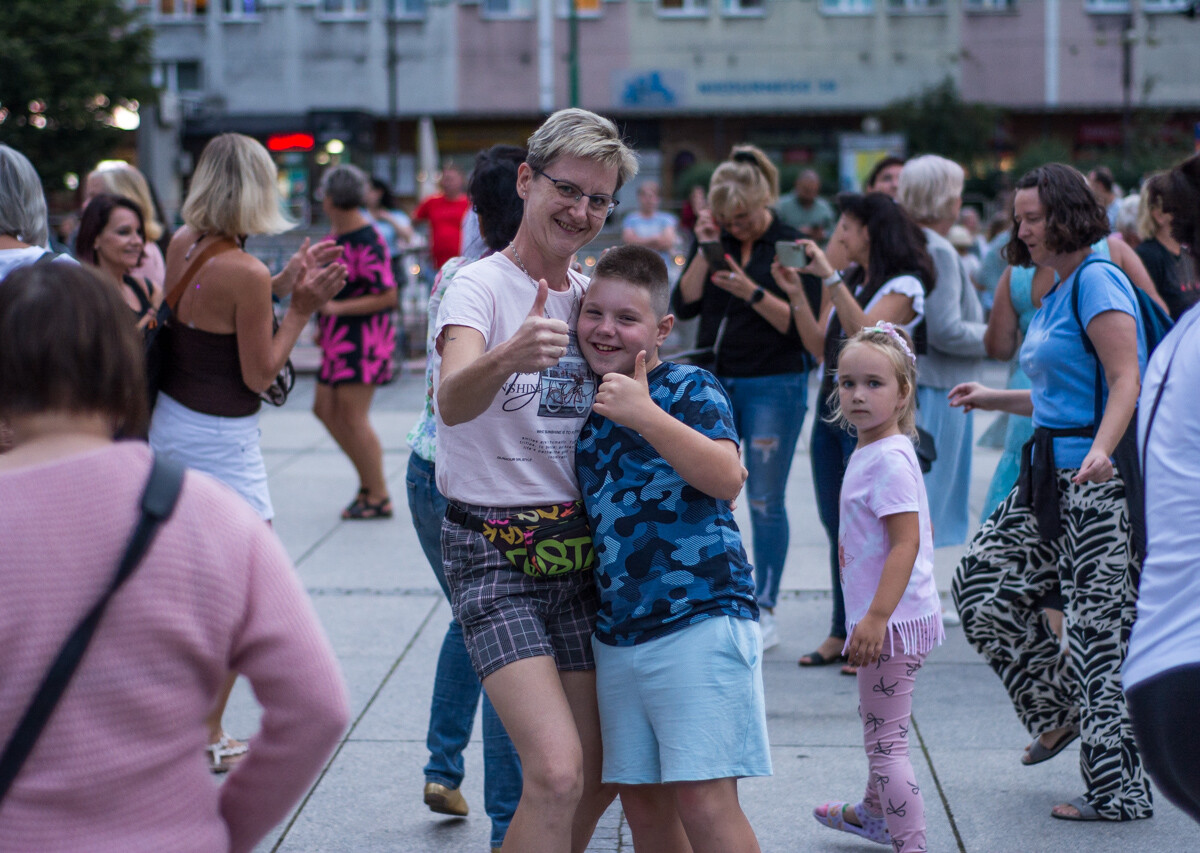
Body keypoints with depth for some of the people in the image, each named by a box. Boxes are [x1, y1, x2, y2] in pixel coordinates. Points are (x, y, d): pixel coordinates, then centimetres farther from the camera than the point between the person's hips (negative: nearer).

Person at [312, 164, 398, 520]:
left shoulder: (367, 242, -18)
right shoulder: (336, 234, 10)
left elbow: (387, 296, -20)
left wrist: (336, 308, -21)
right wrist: (324, 325, 20)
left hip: (365, 337, -10)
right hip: (340, 337, 10)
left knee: (353, 416, -6)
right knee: (326, 409, 12)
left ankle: (379, 497, 4)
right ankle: (368, 480, 22)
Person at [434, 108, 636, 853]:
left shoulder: (588, 294, 9)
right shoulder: (482, 286, -10)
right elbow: (452, 402, -33)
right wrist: (508, 357, -51)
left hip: (578, 552, 7)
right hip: (494, 554, -7)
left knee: (598, 779, 10)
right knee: (557, 772, -21)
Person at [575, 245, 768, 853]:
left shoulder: (689, 388, -5)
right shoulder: (589, 407, 14)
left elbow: (726, 477, -22)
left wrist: (646, 415, -30)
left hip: (699, 618, -7)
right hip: (616, 633, 7)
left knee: (703, 802, -12)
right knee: (641, 800, 12)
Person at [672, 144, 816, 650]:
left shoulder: (793, 247, -5)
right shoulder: (716, 241, 7)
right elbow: (684, 305, 0)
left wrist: (752, 292, -21)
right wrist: (705, 249, -9)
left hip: (773, 385, -4)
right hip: (714, 381, 4)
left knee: (765, 500, 0)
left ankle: (765, 613, 8)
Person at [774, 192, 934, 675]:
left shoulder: (904, 286, -7)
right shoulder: (847, 281, 16)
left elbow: (863, 332, -24)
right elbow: (820, 346, 11)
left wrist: (830, 278, -25)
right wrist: (796, 294, 4)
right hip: (831, 406, 8)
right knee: (836, 525, 10)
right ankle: (842, 633, 18)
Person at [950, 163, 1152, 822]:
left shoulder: (1097, 279, -11)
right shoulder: (1057, 291, 18)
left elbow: (1127, 380, -21)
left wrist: (1100, 450, -35)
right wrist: (998, 400, 27)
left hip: (1099, 478, -10)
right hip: (1053, 472, 10)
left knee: (1099, 622, -7)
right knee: (981, 582, 9)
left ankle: (1120, 790, 1)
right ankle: (1060, 710, 23)